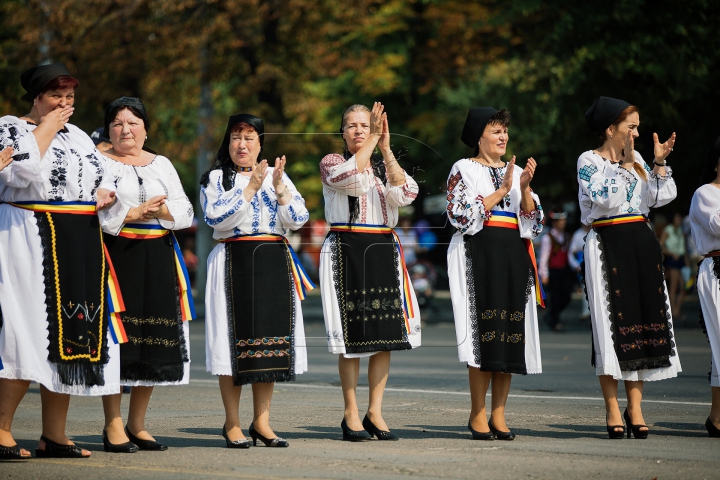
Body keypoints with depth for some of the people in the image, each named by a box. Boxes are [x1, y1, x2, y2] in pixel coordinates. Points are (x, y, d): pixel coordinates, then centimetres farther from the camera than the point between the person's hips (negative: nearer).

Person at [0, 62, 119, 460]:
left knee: (72, 333, 3)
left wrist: (103, 195, 4)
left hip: (80, 247, 7)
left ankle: (54, 434, 8)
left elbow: (104, 175, 26)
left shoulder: (77, 135, 20)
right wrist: (45, 130, -9)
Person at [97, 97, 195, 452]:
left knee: (154, 341, 2)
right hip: (117, 255, -4)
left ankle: (136, 425, 12)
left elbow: (185, 213, 10)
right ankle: (113, 426, -3)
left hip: (158, 259, 4)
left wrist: (162, 210, -9)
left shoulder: (162, 165, 17)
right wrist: (133, 213, -13)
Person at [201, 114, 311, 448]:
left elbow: (298, 219, 3)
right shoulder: (215, 178, 5)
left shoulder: (278, 176, 13)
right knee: (235, 337, -4)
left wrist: (279, 188, -10)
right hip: (234, 263, -3)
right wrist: (251, 188, -13)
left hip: (274, 265, 3)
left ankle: (261, 421, 10)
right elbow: (217, 218, -11)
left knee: (271, 337, 2)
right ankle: (232, 424, 4)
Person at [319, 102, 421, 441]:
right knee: (353, 333, -5)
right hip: (346, 251, -4)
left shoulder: (384, 167, 16)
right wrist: (371, 142, -15)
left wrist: (385, 148, -10)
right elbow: (351, 177, -19)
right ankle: (351, 414, 2)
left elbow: (405, 194, -5)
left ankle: (375, 413, 9)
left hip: (383, 253, 4)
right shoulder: (331, 163, 4)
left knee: (385, 333, 2)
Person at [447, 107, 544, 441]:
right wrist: (501, 191, -11)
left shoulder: (516, 172, 17)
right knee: (483, 329, -9)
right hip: (479, 255, -5)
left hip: (514, 256, 5)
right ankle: (478, 414, -3)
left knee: (511, 332, 0)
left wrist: (524, 188, -6)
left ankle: (498, 414, 4)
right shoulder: (463, 170, 4)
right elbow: (461, 216, -9)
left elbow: (533, 220, 10)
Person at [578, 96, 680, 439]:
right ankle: (612, 409, 0)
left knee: (644, 315, 2)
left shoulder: (637, 161, 15)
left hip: (641, 245, 6)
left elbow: (659, 197, 7)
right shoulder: (589, 161, -2)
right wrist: (623, 165, -15)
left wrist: (659, 163, -2)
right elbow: (604, 198, -17)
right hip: (608, 246, -6)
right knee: (611, 322, -6)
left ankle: (635, 407, 7)